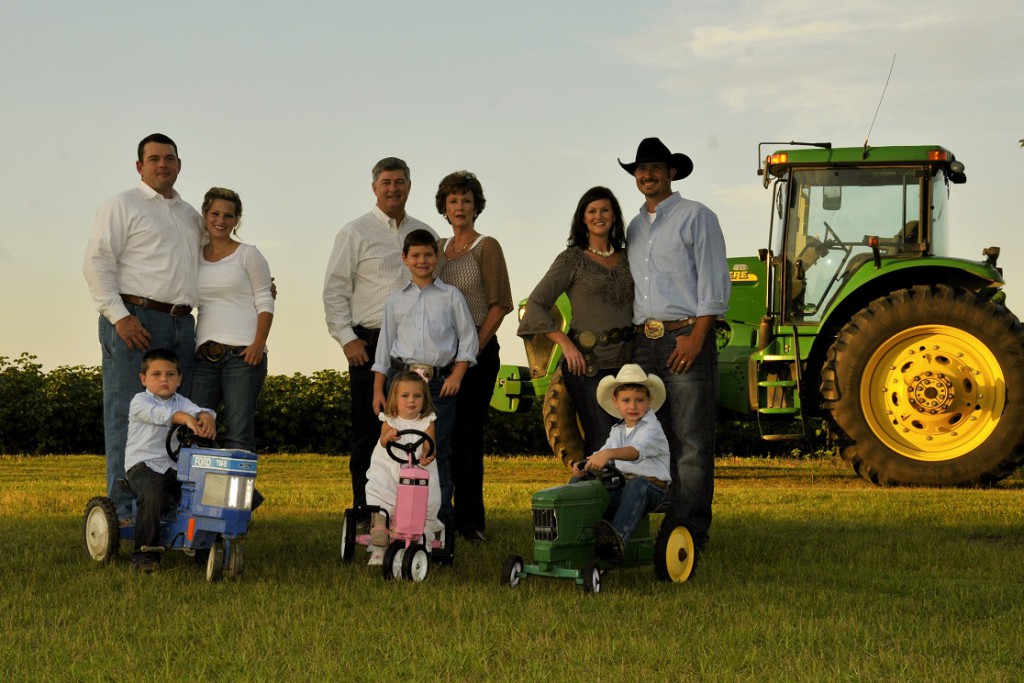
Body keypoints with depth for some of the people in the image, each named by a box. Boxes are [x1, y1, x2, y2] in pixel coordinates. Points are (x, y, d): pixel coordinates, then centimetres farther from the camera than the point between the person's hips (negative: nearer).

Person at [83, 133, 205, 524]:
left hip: (182, 326, 7)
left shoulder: (191, 216, 23)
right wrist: (120, 316, -16)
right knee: (128, 418, -8)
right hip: (134, 322, -7)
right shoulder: (121, 206, 2)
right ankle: (124, 510, -8)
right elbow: (97, 263, -6)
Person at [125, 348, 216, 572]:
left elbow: (196, 410, -5)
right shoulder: (140, 401, 0)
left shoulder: (181, 402, 17)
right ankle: (144, 554, -22)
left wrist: (207, 418, -31)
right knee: (152, 495, -33)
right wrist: (185, 418, -39)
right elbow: (157, 414, -23)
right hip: (144, 465, -5)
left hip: (176, 467, 5)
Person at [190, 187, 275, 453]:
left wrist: (259, 344, -13)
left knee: (238, 434, -7)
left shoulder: (248, 255, 5)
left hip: (243, 353, -4)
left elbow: (265, 303, 1)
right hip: (204, 355, 4)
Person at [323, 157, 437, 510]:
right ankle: (365, 510, 2)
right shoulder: (356, 233, 3)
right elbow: (334, 290, 0)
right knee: (368, 430, -2)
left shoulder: (425, 234, 15)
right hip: (370, 343, -3)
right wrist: (347, 338, -8)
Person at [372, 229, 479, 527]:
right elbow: (384, 346, 16)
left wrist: (457, 375, -5)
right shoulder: (396, 300, 14)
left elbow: (468, 337, 7)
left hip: (440, 382, -2)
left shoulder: (451, 295, 8)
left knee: (438, 451, -3)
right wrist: (378, 390, 10)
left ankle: (440, 515, 2)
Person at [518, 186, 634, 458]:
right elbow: (535, 304, -3)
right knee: (601, 440, -10)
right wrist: (566, 344, -12)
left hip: (625, 361, 5)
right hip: (587, 361, -5)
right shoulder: (572, 260, 0)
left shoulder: (626, 259, 14)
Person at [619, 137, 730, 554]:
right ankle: (671, 525, 10)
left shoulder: (696, 217, 1)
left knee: (692, 440, -7)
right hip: (644, 343, 7)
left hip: (685, 336, -6)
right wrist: (631, 339, 12)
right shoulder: (634, 228, 20)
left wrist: (696, 338, -15)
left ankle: (689, 531, -7)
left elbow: (713, 283, -6)